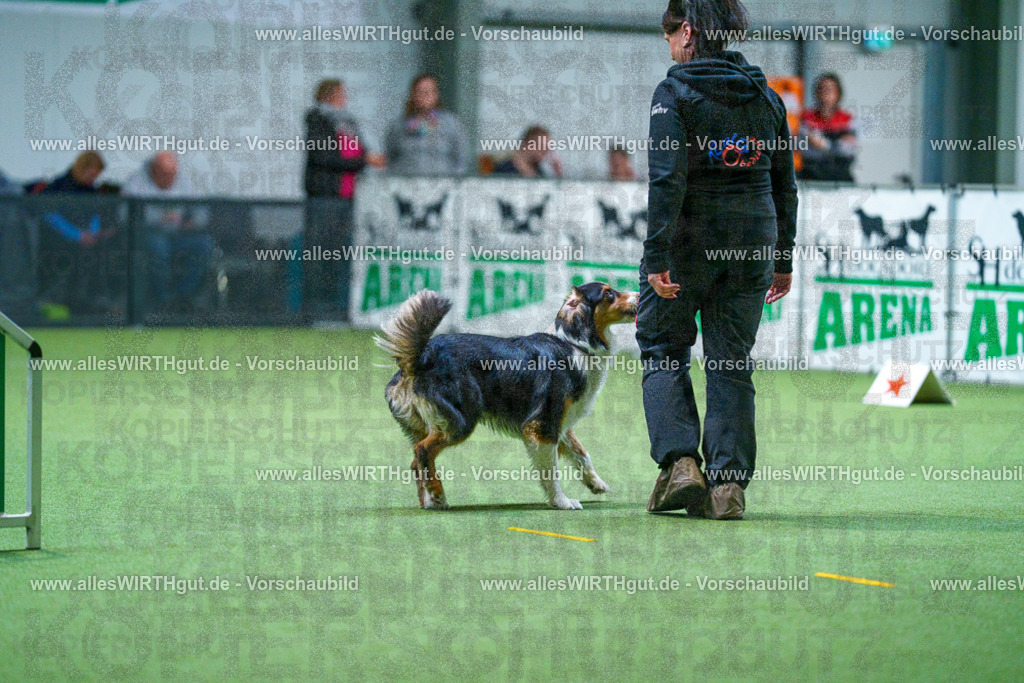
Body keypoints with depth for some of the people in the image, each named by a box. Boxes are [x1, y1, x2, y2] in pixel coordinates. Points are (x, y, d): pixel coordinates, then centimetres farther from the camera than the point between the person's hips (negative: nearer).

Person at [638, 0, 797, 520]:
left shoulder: (675, 94, -9)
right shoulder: (765, 97, 8)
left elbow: (667, 179, -18)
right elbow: (784, 185, 11)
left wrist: (657, 257, -19)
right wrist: (783, 259, 18)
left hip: (689, 237, -4)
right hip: (753, 238, 4)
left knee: (662, 346, 11)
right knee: (732, 361, 8)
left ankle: (679, 462, -4)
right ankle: (729, 483, 3)